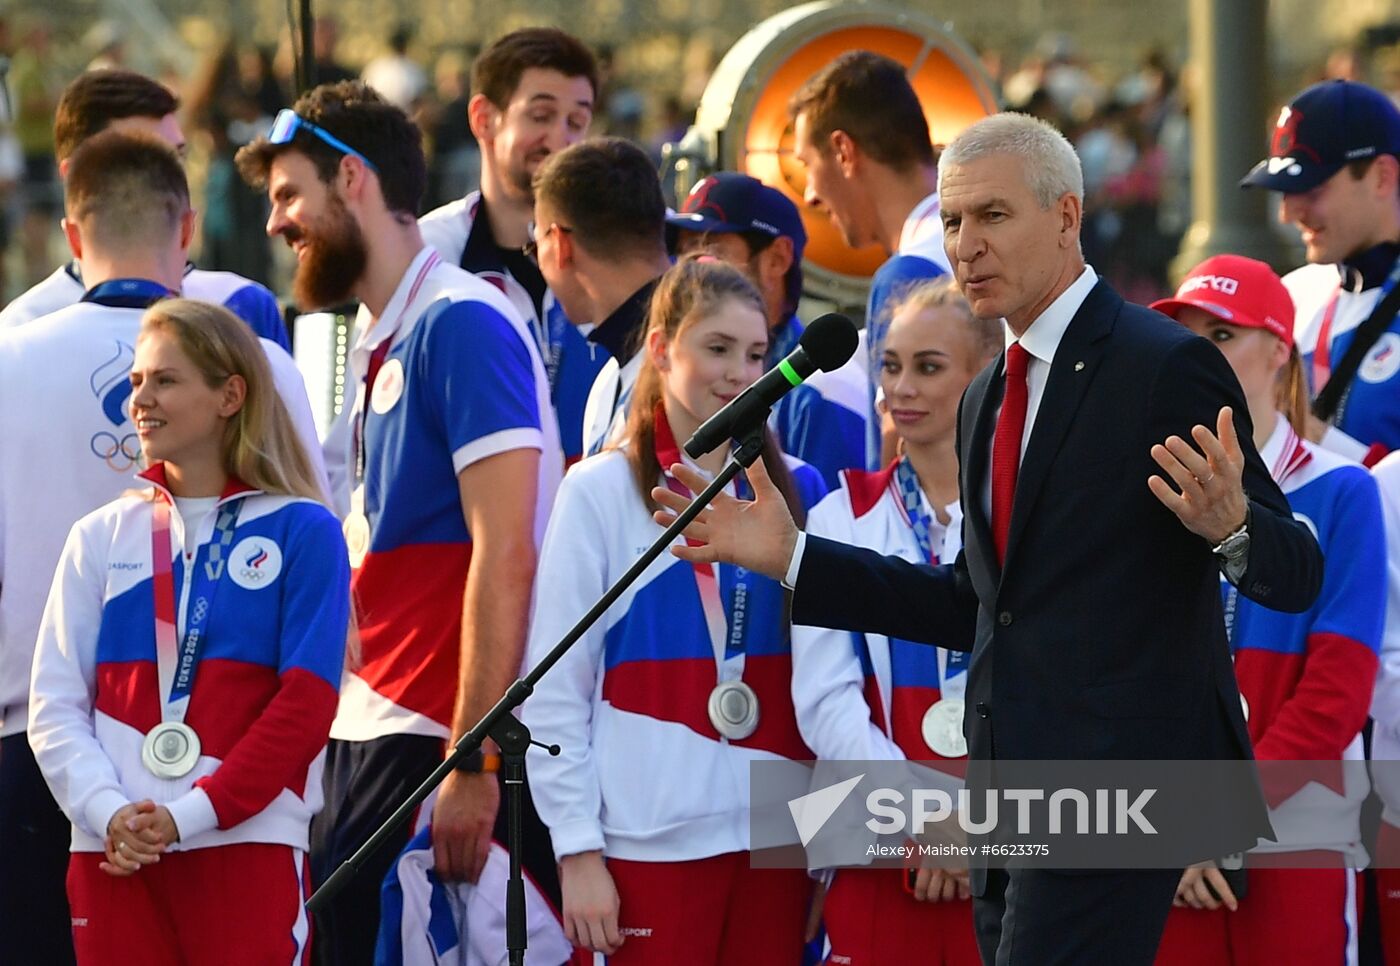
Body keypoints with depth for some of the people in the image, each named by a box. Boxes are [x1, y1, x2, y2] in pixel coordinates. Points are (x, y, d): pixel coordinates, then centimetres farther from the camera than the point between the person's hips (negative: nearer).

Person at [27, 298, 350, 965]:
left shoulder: (301, 532, 3)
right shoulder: (102, 538, 14)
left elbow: (306, 706, -4)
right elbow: (55, 705, 9)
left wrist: (192, 813, -12)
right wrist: (108, 812, -9)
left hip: (248, 846, -3)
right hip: (115, 854, 3)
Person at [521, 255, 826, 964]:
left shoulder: (795, 492, 11)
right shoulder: (602, 492, 1)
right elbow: (554, 693, 0)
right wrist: (577, 850, -7)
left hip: (776, 836, 3)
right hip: (652, 843, -3)